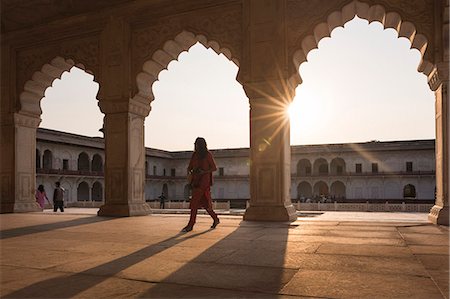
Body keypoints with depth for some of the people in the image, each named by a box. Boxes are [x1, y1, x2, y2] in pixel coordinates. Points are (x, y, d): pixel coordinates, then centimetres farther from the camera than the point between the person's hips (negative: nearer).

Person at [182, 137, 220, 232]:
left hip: (204, 180, -7)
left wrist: (204, 172, -17)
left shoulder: (208, 155, -6)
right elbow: (190, 167, 13)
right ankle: (215, 219, 28)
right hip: (196, 180, 7)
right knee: (203, 202, 12)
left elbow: (214, 168, -3)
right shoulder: (194, 154, 10)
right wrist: (189, 171, -9)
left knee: (195, 201, -13)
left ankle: (190, 225, -9)